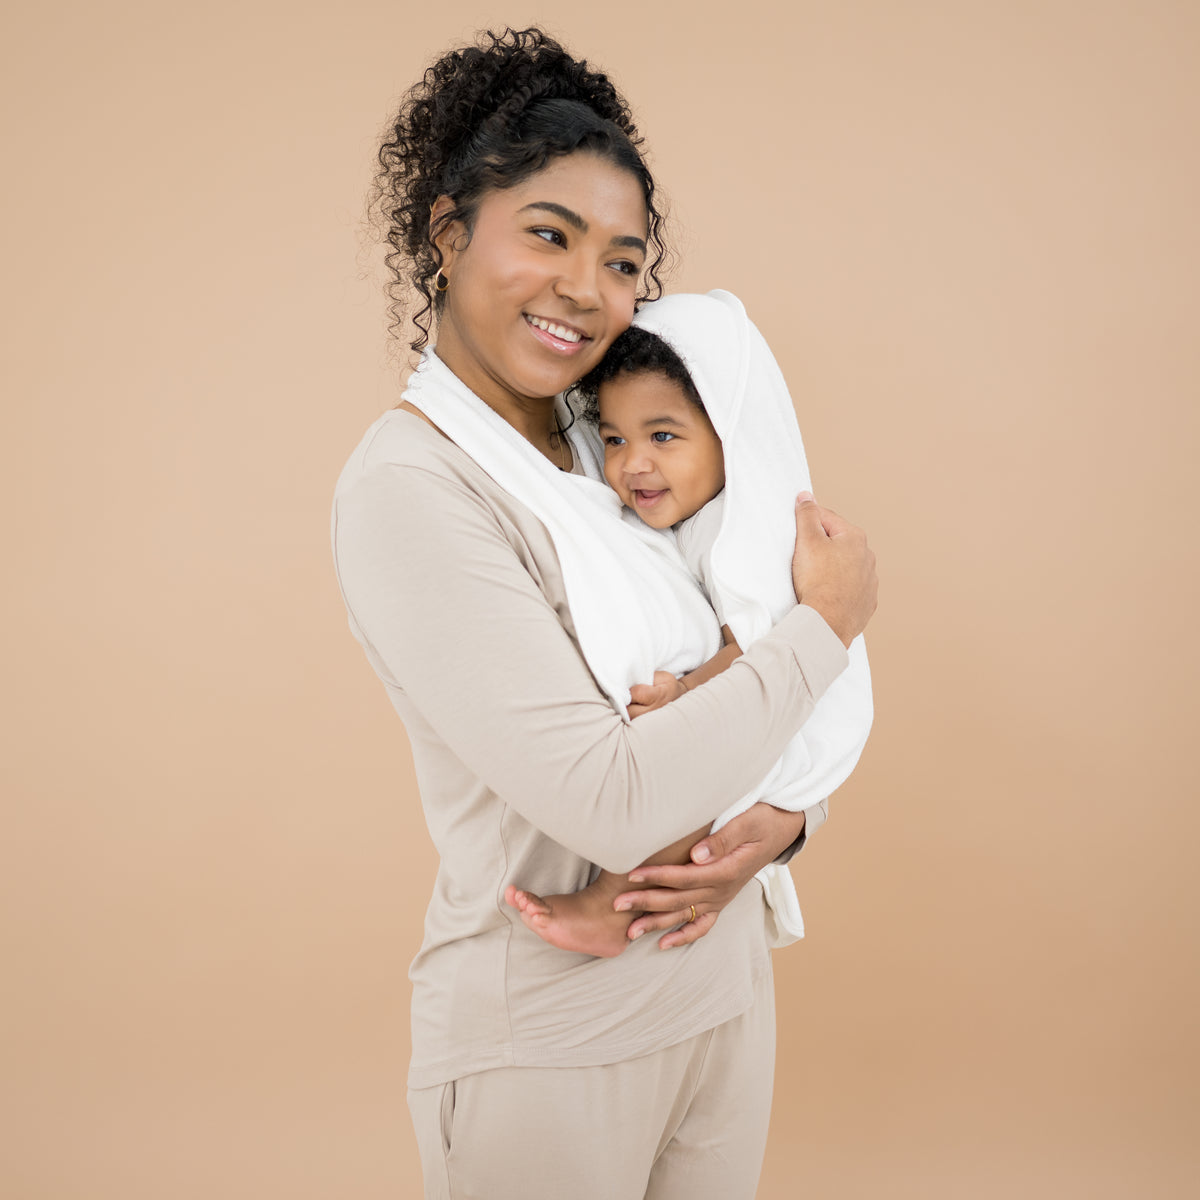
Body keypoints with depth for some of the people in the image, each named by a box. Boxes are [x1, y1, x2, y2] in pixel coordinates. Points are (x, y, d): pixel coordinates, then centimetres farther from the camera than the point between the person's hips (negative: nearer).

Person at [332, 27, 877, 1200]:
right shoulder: (408, 484, -20)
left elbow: (734, 679, 11)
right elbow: (610, 801, -27)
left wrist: (783, 815, -11)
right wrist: (828, 618, -16)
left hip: (723, 983, 6)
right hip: (544, 1046, -6)